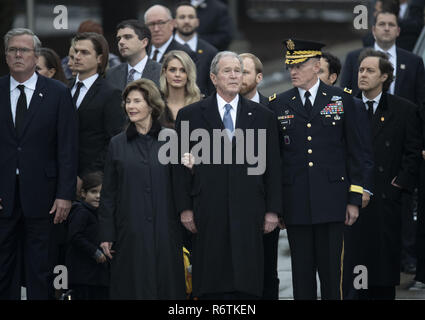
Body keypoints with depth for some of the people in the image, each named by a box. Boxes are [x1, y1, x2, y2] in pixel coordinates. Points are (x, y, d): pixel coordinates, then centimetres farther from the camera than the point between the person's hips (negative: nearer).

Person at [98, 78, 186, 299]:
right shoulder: (118, 144, 7)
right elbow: (108, 193, 8)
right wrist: (106, 234, 3)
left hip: (164, 231, 0)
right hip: (130, 234, 0)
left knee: (166, 287, 0)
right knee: (132, 289, 0)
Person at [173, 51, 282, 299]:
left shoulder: (262, 116, 11)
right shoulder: (190, 115, 8)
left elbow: (272, 166, 10)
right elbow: (182, 165, 6)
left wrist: (273, 210, 4)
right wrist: (185, 208, -1)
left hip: (248, 212, 1)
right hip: (209, 214, -1)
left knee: (247, 287, 0)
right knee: (211, 287, 0)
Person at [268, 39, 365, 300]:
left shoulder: (342, 100, 5)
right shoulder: (278, 105, 8)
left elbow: (354, 152, 5)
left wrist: (354, 199, 0)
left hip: (331, 201, -1)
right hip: (296, 204, 2)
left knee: (331, 271, -1)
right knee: (301, 272, 4)